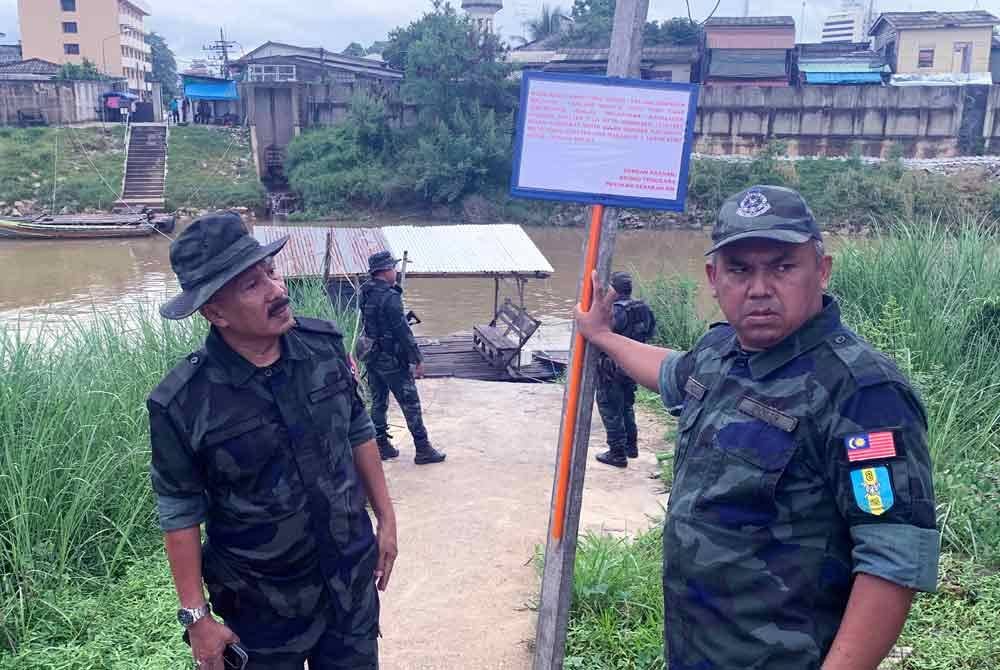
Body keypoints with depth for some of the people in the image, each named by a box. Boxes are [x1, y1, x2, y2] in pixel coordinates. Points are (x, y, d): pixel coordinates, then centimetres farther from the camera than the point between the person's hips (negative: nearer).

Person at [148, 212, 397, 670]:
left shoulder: (324, 344, -10)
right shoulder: (182, 404, -20)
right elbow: (180, 514, -10)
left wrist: (386, 518, 7)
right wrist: (196, 615, -7)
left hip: (354, 580, 3)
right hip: (262, 607, -3)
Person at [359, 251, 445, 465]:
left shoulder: (365, 293, 3)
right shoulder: (390, 297, -21)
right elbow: (403, 331, -21)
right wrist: (418, 359, -14)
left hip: (372, 357, 8)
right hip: (391, 359, -8)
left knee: (378, 402, 16)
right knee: (410, 403, 1)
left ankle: (381, 446, 23)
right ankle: (423, 450, 7)